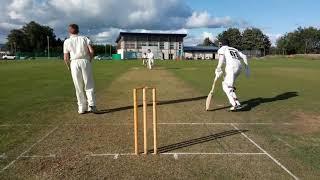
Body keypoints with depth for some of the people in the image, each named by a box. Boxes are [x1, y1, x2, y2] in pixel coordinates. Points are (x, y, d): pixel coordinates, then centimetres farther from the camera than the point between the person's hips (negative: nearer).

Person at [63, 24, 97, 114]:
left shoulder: (67, 41, 10)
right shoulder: (84, 38, 10)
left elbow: (66, 58, 3)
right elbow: (91, 51, -3)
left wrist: (69, 67, 19)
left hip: (74, 63, 0)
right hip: (85, 61, 0)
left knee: (78, 87, 5)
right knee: (89, 85, 3)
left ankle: (82, 108, 8)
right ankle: (91, 105, -11)